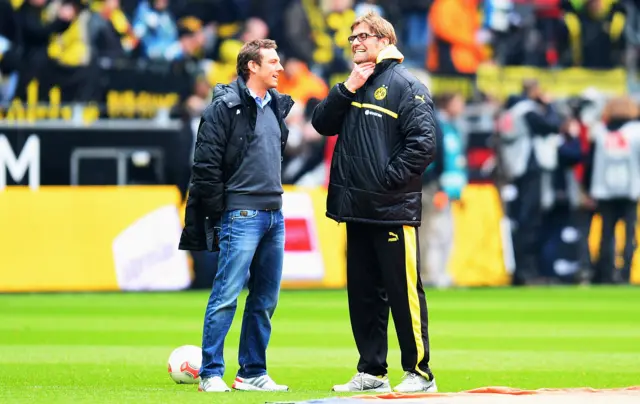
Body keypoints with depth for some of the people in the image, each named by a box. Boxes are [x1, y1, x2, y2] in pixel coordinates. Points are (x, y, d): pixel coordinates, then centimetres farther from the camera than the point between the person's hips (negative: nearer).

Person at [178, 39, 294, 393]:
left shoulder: (277, 106, 14)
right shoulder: (225, 107, -9)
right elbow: (207, 164, -11)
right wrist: (219, 215, -10)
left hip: (274, 216, 8)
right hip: (241, 215, -8)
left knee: (265, 300, 9)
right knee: (225, 297, -8)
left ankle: (253, 373, 15)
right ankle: (211, 373, -3)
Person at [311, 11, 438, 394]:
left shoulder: (407, 86, -6)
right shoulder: (355, 86, 17)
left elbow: (423, 143, -13)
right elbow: (322, 124, 8)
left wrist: (388, 178, -15)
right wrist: (348, 88, -3)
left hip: (394, 211, -7)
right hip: (358, 210, 8)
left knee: (404, 292, -5)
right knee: (363, 294, 10)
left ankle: (420, 373, -1)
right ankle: (371, 372, 16)